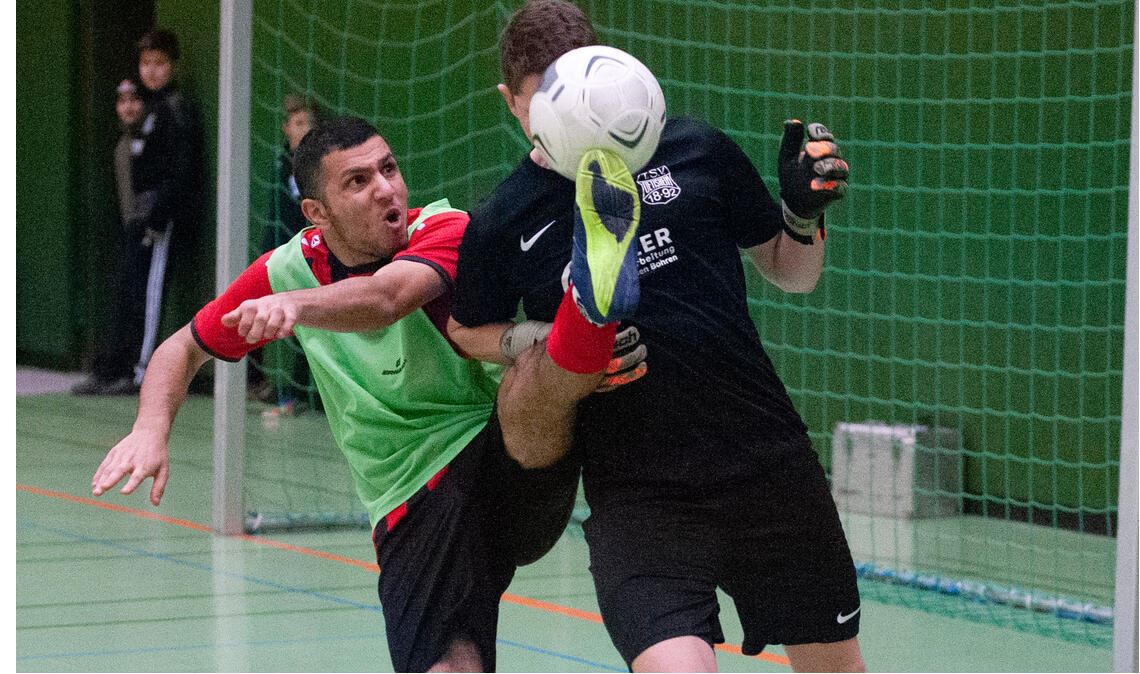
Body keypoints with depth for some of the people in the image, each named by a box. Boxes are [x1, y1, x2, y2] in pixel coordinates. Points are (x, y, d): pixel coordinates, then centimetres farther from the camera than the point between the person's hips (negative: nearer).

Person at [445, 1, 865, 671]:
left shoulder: (696, 150, 2)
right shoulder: (501, 226, 1)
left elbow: (791, 272, 13)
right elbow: (466, 330, 17)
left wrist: (805, 210, -8)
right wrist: (543, 344, -3)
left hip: (769, 462, 2)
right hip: (635, 495, -2)